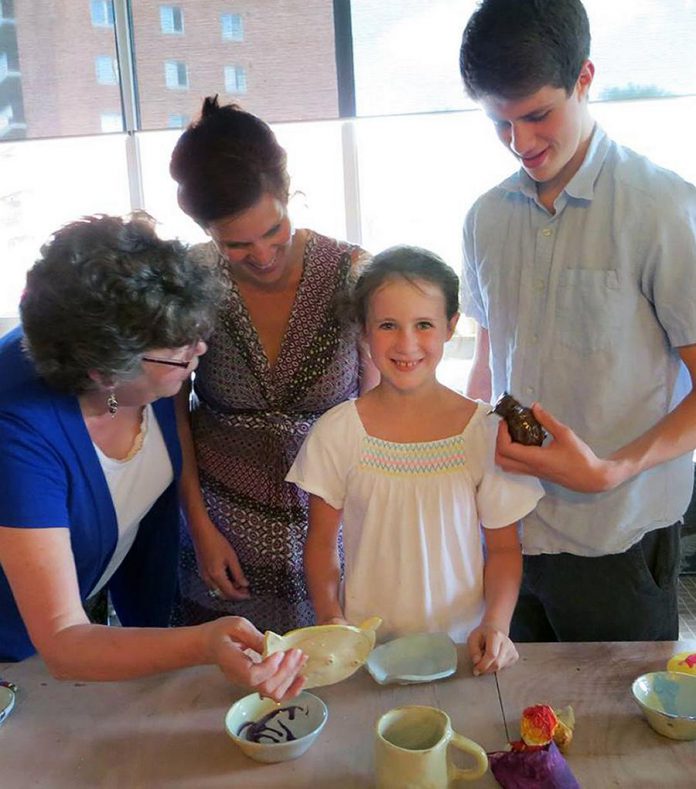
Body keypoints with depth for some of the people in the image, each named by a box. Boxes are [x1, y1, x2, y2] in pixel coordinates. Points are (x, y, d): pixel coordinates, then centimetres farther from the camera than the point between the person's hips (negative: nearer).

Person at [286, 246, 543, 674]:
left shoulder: (485, 430, -4)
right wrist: (330, 617, -9)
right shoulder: (336, 433, -3)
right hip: (366, 648, 0)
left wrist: (496, 623, -11)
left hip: (461, 645, 0)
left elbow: (504, 548, 4)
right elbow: (321, 542, 5)